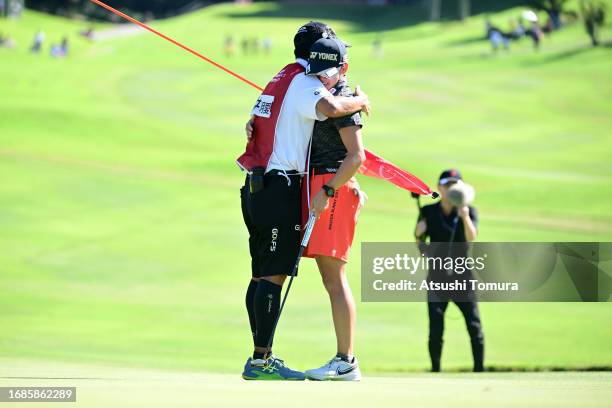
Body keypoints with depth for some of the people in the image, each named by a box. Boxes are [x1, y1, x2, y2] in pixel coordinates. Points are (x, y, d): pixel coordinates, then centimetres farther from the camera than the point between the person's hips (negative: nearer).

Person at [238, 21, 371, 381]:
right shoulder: (304, 82, -9)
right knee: (275, 274, -11)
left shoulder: (280, 79, 21)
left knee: (262, 273, 11)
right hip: (280, 186, -10)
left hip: (256, 187, 10)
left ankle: (261, 357, 14)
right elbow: (330, 107, -29)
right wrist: (360, 100, -9)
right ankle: (260, 360, -15)